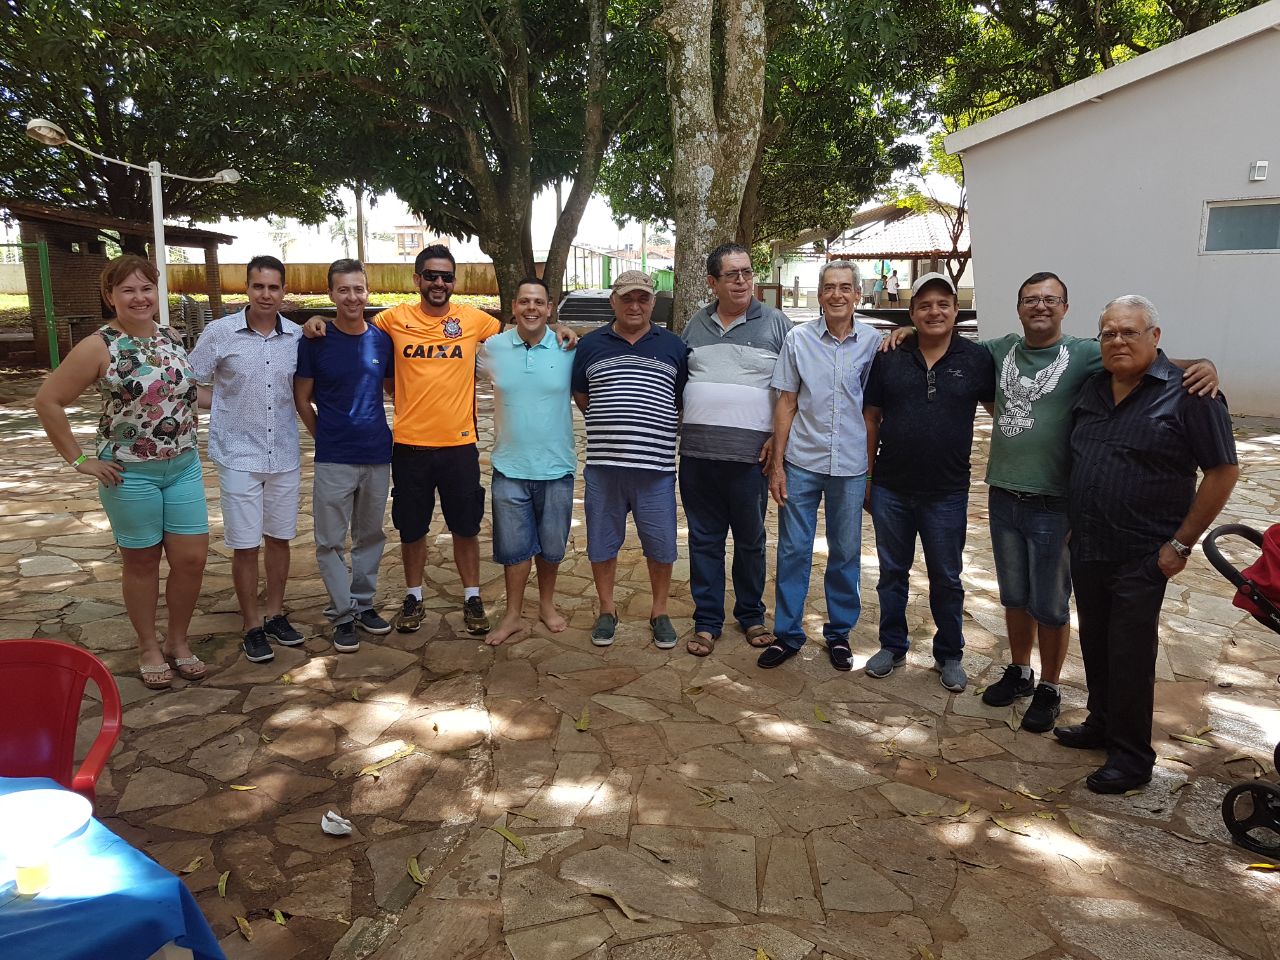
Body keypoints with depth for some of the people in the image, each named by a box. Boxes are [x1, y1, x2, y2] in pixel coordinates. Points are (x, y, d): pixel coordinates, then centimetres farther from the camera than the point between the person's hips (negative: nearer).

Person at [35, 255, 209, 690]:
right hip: (129, 473, -5)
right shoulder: (98, 347, -12)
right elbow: (48, 401, -10)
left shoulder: (172, 338, 5)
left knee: (192, 559, 5)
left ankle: (177, 641, 25)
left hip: (184, 467, 5)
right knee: (142, 561, 8)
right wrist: (79, 459, -9)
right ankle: (148, 648, 25)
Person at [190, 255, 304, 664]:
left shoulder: (297, 336, 0)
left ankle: (275, 614, 29)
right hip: (238, 455, -3)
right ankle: (252, 625, 17)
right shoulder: (220, 332, -7)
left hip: (284, 455, 3)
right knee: (245, 545, 2)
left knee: (279, 537, 13)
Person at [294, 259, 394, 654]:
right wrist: (324, 437, 1)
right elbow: (302, 398, 2)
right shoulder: (315, 342, -5)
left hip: (377, 456, 3)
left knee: (370, 535, 14)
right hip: (333, 459, -3)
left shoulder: (382, 340, 2)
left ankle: (363, 604, 28)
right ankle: (342, 614, 15)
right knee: (330, 541, 2)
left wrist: (386, 433, 6)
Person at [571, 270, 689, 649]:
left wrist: (657, 427, 2)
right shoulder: (591, 345, 7)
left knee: (661, 545, 7)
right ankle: (607, 610, 27)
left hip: (657, 466, 0)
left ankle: (659, 613, 24)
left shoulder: (674, 346, 6)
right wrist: (609, 425, 7)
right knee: (602, 542, 10)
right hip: (603, 464, 1)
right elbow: (580, 396, 16)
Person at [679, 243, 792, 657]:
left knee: (750, 540, 9)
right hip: (697, 452, 3)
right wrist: (676, 432, 9)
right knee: (704, 540, 9)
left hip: (750, 454, -3)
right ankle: (707, 620, 20)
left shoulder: (775, 323, 1)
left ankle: (751, 615, 27)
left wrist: (779, 436, -7)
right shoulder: (695, 325, 11)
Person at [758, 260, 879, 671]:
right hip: (801, 463, 0)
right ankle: (787, 633, 19)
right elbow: (786, 403, 2)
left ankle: (839, 633, 26)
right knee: (793, 550, 5)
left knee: (845, 553, 11)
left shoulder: (874, 342, 0)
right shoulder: (798, 338, -1)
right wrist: (777, 464, -1)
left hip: (851, 466, 1)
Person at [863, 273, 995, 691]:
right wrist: (868, 475, 4)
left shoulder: (977, 358, -3)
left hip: (947, 493, -1)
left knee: (946, 579, 11)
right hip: (890, 489, 1)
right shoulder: (889, 358, 0)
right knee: (892, 573, 14)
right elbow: (871, 418, 5)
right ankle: (892, 646, 30)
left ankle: (949, 655, 28)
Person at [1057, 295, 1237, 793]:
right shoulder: (1092, 388, 8)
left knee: (1130, 655, 2)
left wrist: (1181, 544, -11)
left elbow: (1223, 471, -10)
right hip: (1085, 549, 6)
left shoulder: (1187, 393, -10)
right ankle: (1102, 724, 35)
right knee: (1095, 645, 17)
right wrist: (1072, 526, 12)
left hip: (1141, 558, -6)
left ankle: (1132, 755, 16)